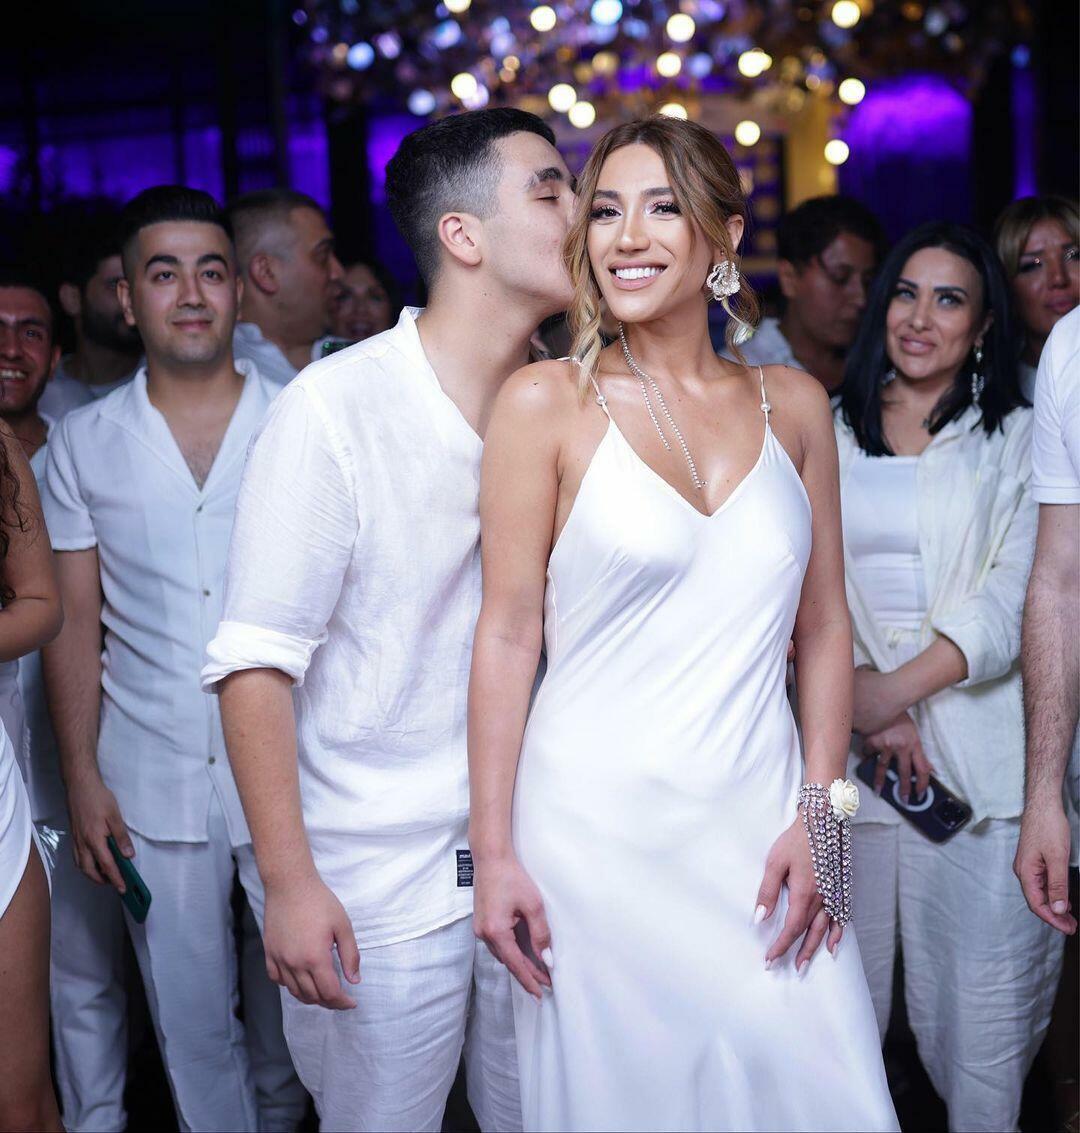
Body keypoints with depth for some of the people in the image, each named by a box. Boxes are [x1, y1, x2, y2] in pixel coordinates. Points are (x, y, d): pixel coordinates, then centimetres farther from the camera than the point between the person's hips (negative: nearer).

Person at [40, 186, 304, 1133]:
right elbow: (73, 622, 4)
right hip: (152, 777, 0)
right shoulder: (84, 442, 2)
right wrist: (82, 779, -1)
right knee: (188, 1015, 10)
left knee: (295, 990, 15)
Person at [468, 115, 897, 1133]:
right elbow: (508, 633, -5)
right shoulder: (546, 401, -3)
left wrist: (818, 816, 0)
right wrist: (493, 853, -6)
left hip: (759, 819, 3)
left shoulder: (793, 404, 7)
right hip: (596, 823, -3)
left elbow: (822, 627, 8)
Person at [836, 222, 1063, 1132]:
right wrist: (861, 707, -10)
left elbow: (1013, 605, -5)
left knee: (984, 983, 0)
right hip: (845, 749, 2)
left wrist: (893, 690, -15)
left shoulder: (1016, 439, 6)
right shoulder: (828, 435, 13)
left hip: (980, 746, -2)